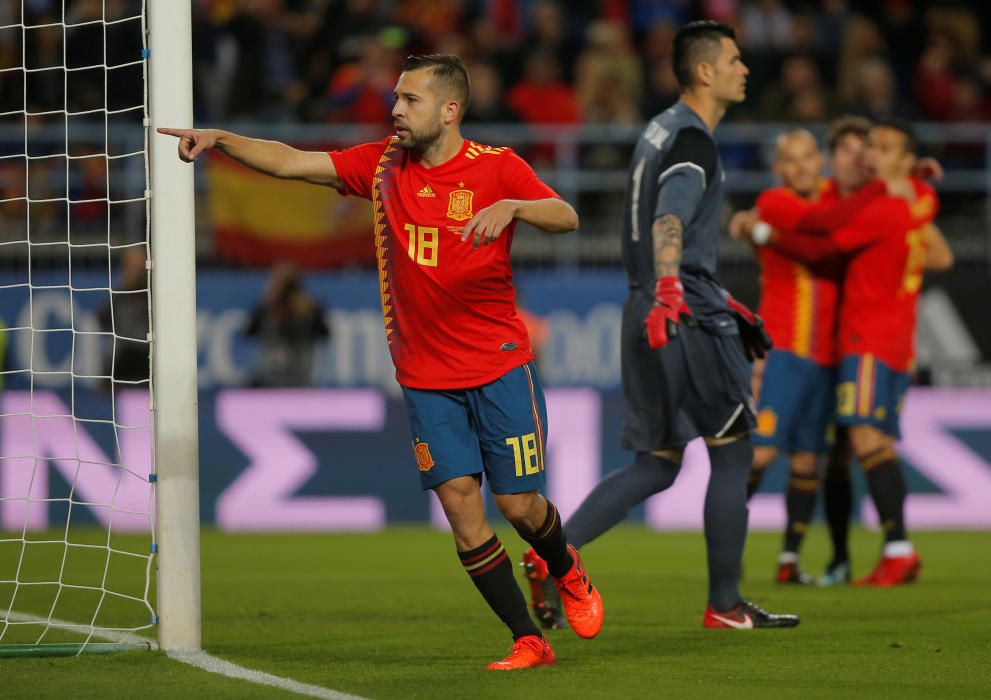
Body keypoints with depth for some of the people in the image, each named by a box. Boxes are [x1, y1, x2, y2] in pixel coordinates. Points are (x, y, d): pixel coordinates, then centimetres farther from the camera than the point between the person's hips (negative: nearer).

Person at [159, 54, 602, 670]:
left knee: (518, 504, 0)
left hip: (499, 367, -3)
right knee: (459, 500, -7)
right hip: (425, 376, 3)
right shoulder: (382, 164, 3)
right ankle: (529, 642, 0)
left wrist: (510, 207, -37)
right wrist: (219, 139, -14)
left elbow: (566, 218, -18)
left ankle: (567, 570, 36)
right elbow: (290, 162, 0)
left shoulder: (496, 167, -6)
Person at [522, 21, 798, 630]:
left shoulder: (663, 130, 19)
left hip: (654, 315, 9)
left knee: (657, 465, 11)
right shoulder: (692, 140, -12)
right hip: (685, 317, -9)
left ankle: (551, 556, 1)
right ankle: (724, 604, 3)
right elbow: (669, 221, -29)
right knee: (733, 452, 0)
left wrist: (718, 299, 36)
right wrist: (669, 292, -44)